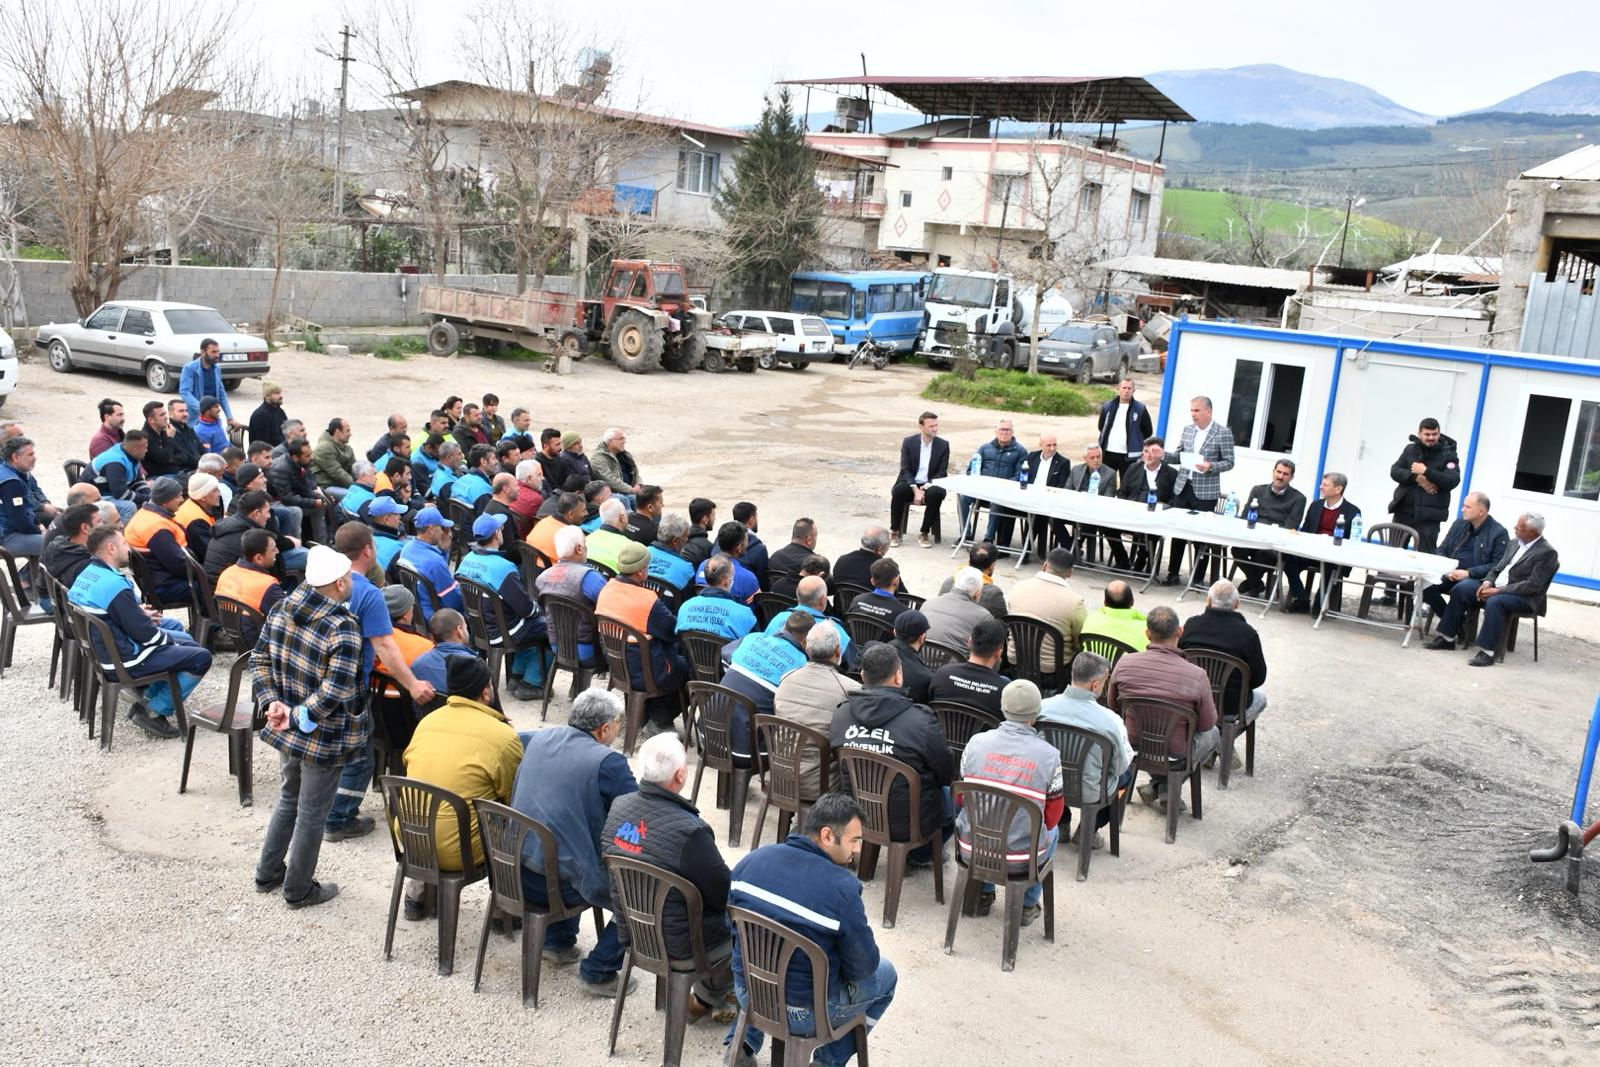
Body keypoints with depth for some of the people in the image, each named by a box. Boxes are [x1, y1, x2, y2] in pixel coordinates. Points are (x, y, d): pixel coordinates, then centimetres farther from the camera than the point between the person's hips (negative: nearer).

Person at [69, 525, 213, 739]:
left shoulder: (86, 574, 3)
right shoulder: (115, 585, -26)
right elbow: (142, 632, -23)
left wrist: (139, 612, 7)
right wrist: (169, 639, -5)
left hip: (103, 647, 10)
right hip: (124, 660, -10)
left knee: (174, 626, 23)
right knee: (201, 658, -9)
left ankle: (148, 698, 17)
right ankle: (154, 712, -4)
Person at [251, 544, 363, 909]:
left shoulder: (281, 611, -2)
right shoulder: (343, 627, -25)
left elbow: (260, 661, 4)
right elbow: (336, 689, -32)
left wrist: (272, 701, -3)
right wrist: (300, 716, -23)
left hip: (288, 730, 7)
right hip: (324, 739, -7)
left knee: (290, 797, 28)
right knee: (312, 812, 10)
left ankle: (267, 873, 40)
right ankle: (299, 889, 26)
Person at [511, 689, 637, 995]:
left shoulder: (537, 739, 5)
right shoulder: (609, 762, -15)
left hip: (517, 875, 7)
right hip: (561, 884, -7)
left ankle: (558, 941, 34)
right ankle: (598, 972, 6)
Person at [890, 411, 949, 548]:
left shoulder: (943, 445, 1)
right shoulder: (908, 442, -1)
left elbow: (942, 473, -1)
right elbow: (905, 470, -5)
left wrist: (926, 487, -18)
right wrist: (915, 489, -21)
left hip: (929, 485, 0)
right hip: (910, 483, 0)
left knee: (936, 494, -34)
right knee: (898, 491, -34)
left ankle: (924, 533, -17)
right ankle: (894, 532, -17)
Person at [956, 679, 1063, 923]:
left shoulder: (976, 743, -7)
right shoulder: (1049, 755, -13)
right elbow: (1052, 816, -4)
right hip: (1021, 859, -2)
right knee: (1053, 831, 32)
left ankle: (983, 894, 39)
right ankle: (1028, 904, 32)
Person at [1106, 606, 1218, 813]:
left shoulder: (1124, 663, -17)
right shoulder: (1196, 675, -25)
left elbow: (1112, 703, 1)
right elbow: (1207, 724, -11)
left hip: (1133, 745, 4)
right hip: (1175, 753, -4)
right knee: (1213, 734, 29)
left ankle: (1160, 789, 26)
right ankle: (1164, 789, 18)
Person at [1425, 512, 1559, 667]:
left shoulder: (1547, 552, -11)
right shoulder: (1515, 544, 15)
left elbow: (1533, 585, -18)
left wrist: (1498, 591, -21)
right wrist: (1487, 582, -6)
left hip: (1524, 597, -8)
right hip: (1496, 587, 8)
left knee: (1494, 602, -37)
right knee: (1461, 588, -9)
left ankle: (1487, 652, -35)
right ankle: (1447, 637, -5)